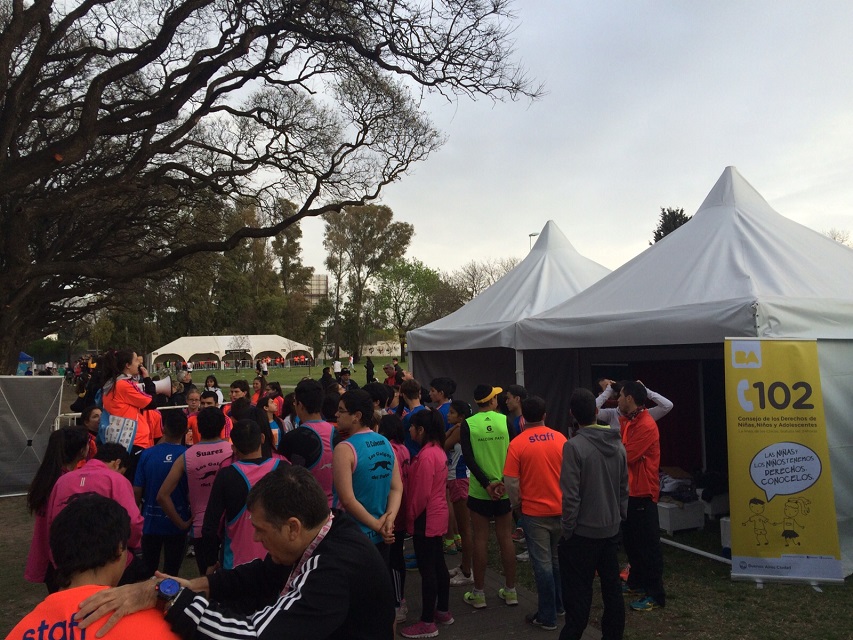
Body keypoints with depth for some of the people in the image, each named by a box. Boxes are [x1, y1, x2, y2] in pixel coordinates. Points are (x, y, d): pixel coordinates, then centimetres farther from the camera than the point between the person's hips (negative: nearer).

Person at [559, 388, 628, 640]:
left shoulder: (574, 446, -19)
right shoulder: (617, 443, 2)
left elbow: (571, 496, -18)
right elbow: (624, 488, 9)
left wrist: (567, 529, -8)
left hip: (583, 532, -6)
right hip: (611, 530, 6)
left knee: (579, 593, 3)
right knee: (612, 586, 16)